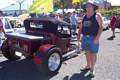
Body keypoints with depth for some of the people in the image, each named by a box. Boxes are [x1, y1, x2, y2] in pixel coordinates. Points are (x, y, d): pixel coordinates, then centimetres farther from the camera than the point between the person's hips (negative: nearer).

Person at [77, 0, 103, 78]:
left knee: (93, 53, 2)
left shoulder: (97, 15, -4)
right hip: (85, 37, 5)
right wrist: (78, 36, 9)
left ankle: (92, 69, 15)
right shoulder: (84, 16, 12)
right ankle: (88, 66, 33)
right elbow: (80, 27, 15)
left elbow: (101, 27, -11)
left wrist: (97, 37, -18)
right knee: (87, 52, 16)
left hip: (93, 38, -5)